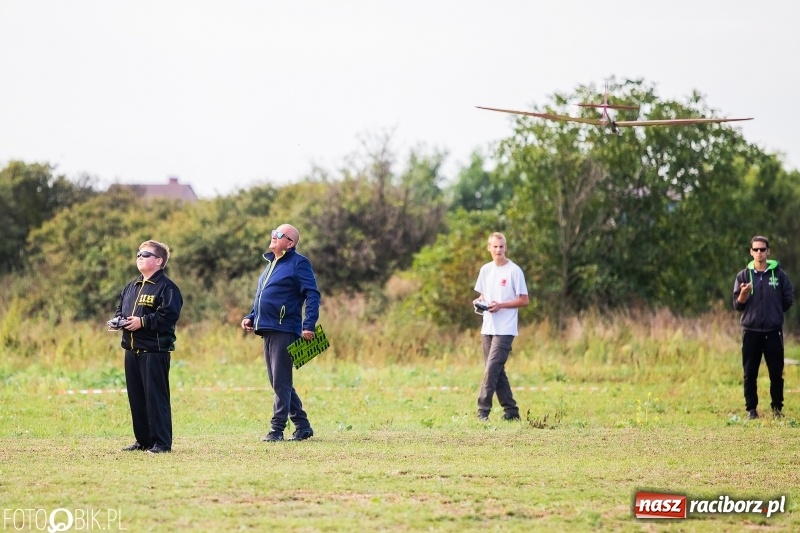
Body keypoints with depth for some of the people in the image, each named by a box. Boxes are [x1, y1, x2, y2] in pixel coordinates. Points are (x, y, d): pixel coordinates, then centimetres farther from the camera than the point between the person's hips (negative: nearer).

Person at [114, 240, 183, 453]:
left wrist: (143, 322, -19)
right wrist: (117, 320, 4)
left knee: (156, 396, -7)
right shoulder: (131, 287, 18)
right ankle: (143, 440, 19)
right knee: (136, 396, 11)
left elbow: (169, 315, -18)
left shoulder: (166, 287, -8)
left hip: (154, 350, -8)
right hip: (132, 349, 8)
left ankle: (162, 442, -3)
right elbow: (120, 309, 26)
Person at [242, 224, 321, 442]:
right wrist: (251, 317, 14)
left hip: (285, 331, -9)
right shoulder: (271, 264, 21)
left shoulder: (298, 264, -6)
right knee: (279, 382, 11)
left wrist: (309, 325, -23)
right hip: (268, 330, 9)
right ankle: (302, 426, 19)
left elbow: (312, 295, -14)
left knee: (280, 382, -8)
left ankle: (277, 429, -6)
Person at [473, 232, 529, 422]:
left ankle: (483, 411, -16)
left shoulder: (514, 271, -6)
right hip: (487, 328, 7)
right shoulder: (485, 270, 12)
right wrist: (478, 302, -1)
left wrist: (500, 305, -16)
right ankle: (511, 411, 16)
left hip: (505, 329, -7)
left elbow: (524, 300, -6)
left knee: (491, 368, -14)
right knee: (496, 371, 9)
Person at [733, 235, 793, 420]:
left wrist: (773, 313, 2)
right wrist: (743, 294, -17)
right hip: (751, 331, 1)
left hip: (773, 331, -1)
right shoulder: (743, 276, 4)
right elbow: (738, 305, 2)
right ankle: (751, 409, 9)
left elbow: (788, 301, 7)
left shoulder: (779, 274, 2)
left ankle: (777, 407, 13)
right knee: (750, 373, 2)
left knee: (776, 372, 2)